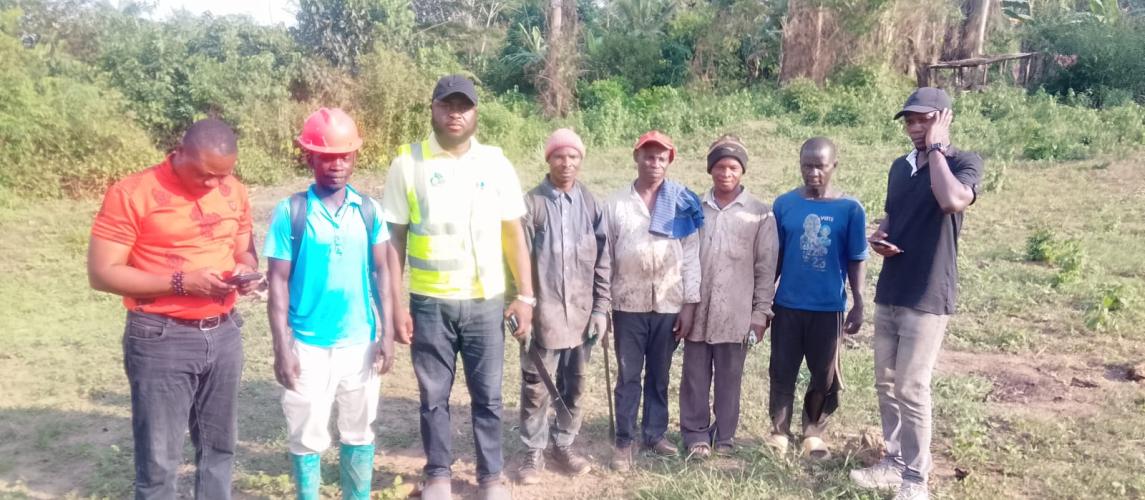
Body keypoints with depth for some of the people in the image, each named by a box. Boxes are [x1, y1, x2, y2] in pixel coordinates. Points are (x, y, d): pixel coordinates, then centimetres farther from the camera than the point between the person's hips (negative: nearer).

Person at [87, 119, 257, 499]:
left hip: (224, 334, 5)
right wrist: (180, 282, -21)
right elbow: (102, 273, -12)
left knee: (219, 448, 16)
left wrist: (246, 272, -7)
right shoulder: (132, 193, -11)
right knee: (159, 460, 4)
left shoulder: (234, 193, 5)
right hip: (162, 339, -5)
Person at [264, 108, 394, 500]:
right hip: (308, 344, -2)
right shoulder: (290, 212, -6)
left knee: (359, 432, 14)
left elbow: (381, 272, 5)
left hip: (360, 341, 2)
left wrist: (387, 334, 0)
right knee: (307, 436, 9)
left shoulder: (368, 210, 1)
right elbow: (278, 282, -5)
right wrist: (282, 347, -9)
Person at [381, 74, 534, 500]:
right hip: (429, 302, 0)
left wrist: (525, 295, -1)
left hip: (486, 301, 1)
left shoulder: (495, 163, 1)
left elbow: (514, 234, 4)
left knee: (487, 396, 10)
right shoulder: (408, 163, -2)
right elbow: (394, 239, 0)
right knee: (434, 395, 12)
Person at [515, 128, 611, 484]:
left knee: (574, 386, 13)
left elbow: (602, 260, 6)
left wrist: (601, 308, 2)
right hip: (542, 312, -3)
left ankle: (563, 445, 30)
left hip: (581, 313, 3)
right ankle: (534, 451, 22)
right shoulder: (531, 202, -5)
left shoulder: (590, 204, 3)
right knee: (536, 387, 6)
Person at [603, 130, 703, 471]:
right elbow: (605, 256, 3)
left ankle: (655, 433, 27)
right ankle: (624, 441, 16)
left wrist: (690, 304, -3)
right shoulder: (617, 203, 2)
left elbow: (691, 256, 1)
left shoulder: (684, 204, 1)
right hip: (628, 304, 0)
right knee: (628, 376, 6)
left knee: (659, 374, 12)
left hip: (669, 304, 0)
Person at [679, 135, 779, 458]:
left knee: (729, 379, 9)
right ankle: (696, 434, 22)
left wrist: (761, 313, -4)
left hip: (735, 314, -1)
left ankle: (725, 438, 23)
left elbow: (766, 268, 0)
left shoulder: (760, 214, -1)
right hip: (697, 310, 2)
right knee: (695, 377, 8)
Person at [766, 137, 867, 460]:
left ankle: (814, 433, 29)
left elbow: (857, 261, 0)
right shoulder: (784, 204, -3)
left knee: (825, 376, 10)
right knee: (782, 372, 9)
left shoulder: (850, 209, -6)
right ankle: (779, 431, 24)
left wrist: (858, 305, -3)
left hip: (829, 307, 0)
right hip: (788, 305, 1)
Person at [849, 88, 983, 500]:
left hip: (927, 296, -7)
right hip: (889, 292, 7)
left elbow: (953, 201, -31)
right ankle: (895, 462, 27)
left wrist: (937, 148, -19)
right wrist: (878, 237, 0)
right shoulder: (900, 167, 11)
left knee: (911, 389, -4)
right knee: (885, 383, 12)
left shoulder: (964, 163, -9)